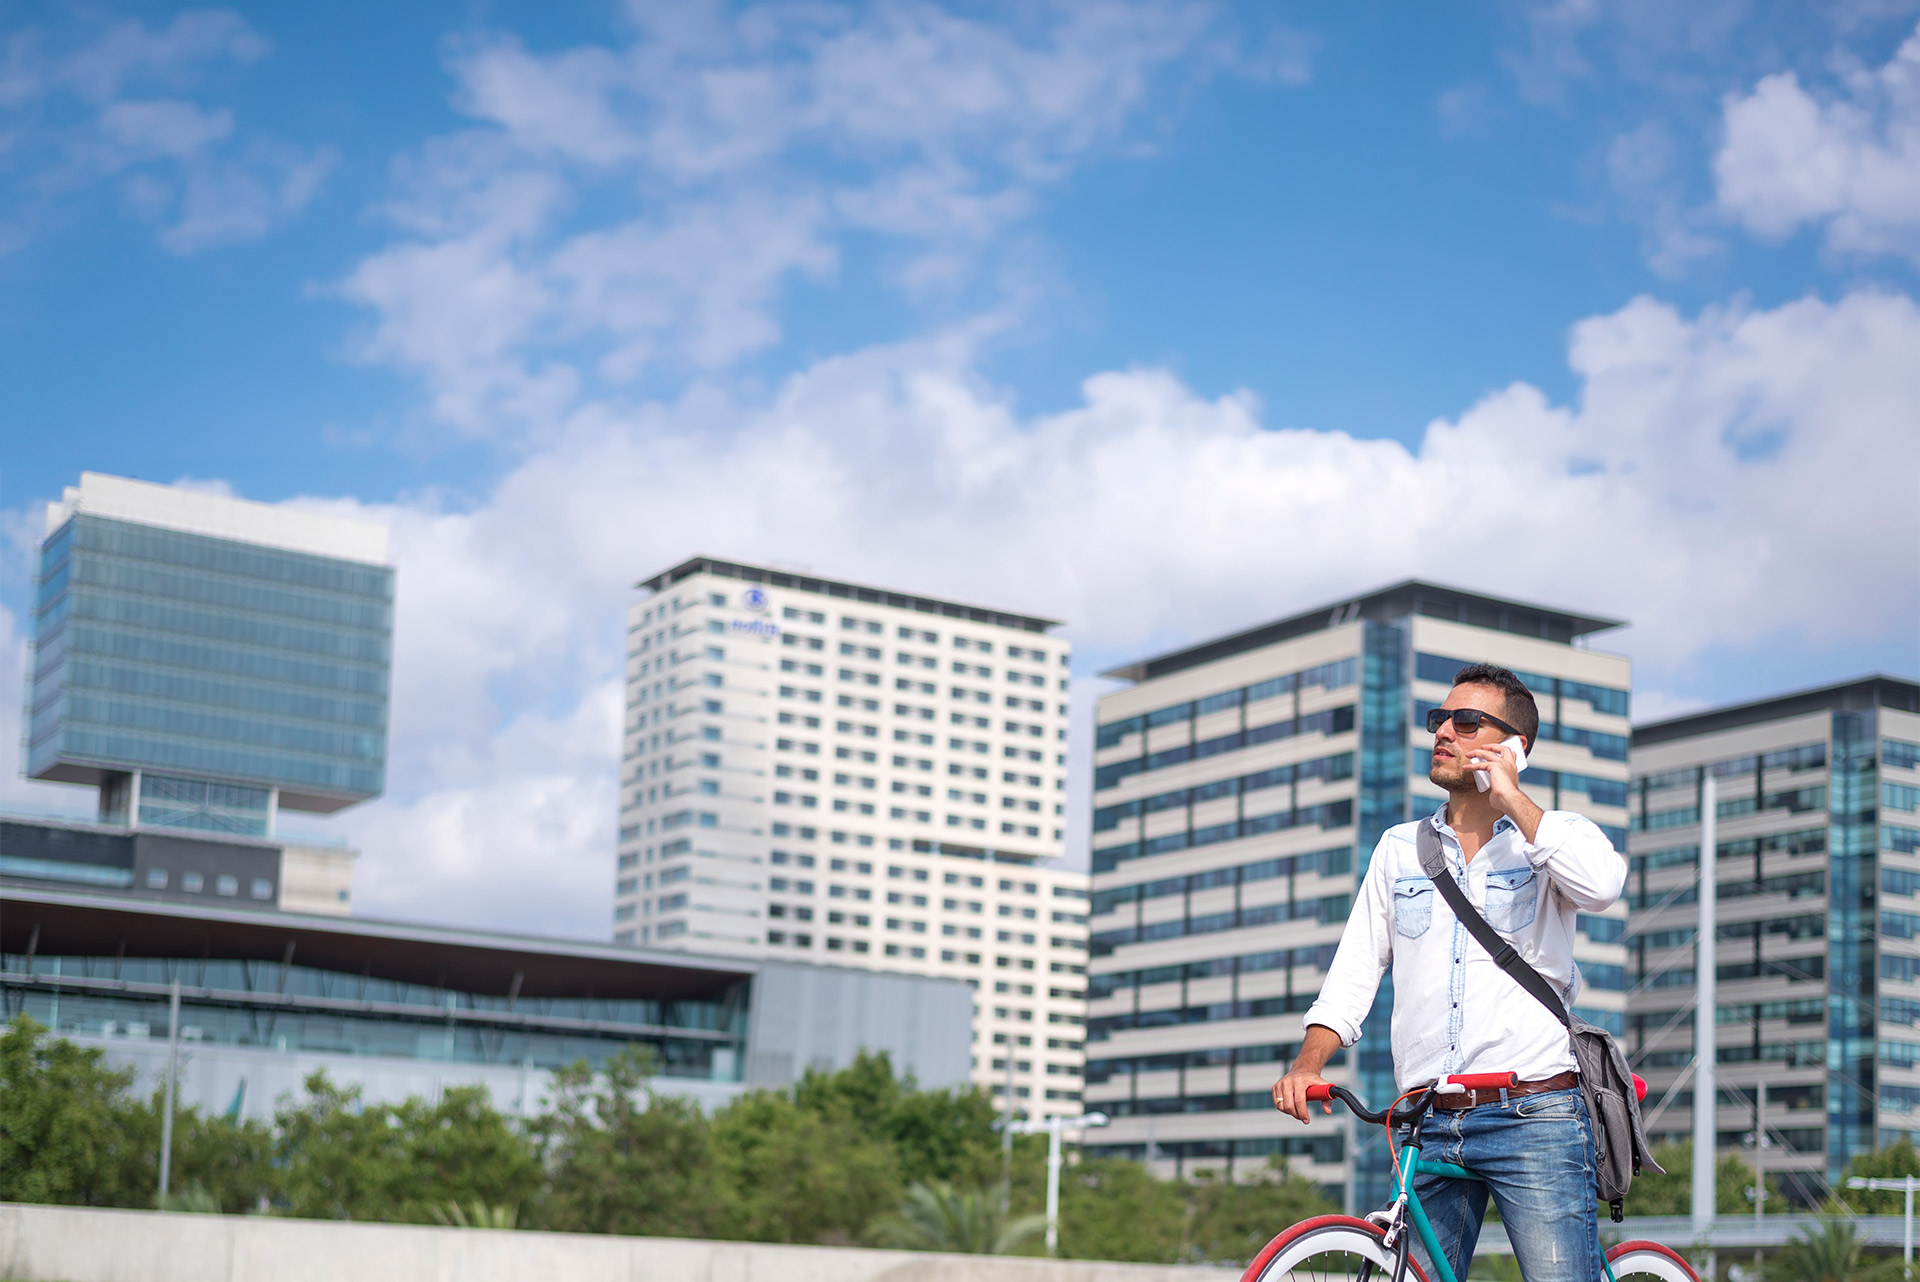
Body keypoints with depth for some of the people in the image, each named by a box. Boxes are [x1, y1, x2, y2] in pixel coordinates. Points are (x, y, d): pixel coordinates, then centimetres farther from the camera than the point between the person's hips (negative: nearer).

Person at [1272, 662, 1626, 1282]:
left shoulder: (1558, 836, 5)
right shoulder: (1399, 848, 17)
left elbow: (1601, 886, -18)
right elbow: (1356, 966, 13)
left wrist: (1512, 798, -9)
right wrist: (1309, 1062, -3)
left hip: (1533, 1119, -4)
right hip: (1431, 1126, 4)